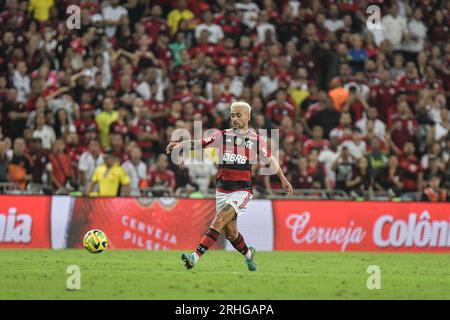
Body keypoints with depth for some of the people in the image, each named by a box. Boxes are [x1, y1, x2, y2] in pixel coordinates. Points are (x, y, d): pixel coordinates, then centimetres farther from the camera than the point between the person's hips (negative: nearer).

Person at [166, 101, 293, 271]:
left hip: (242, 190, -3)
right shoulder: (222, 135, 4)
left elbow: (270, 160, 13)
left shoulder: (256, 140, 3)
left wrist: (283, 180, 7)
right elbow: (199, 143, -4)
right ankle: (248, 254, 38)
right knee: (230, 232, 9)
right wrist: (181, 144, -22)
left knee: (220, 220, -23)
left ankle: (196, 256, -30)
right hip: (222, 190, 3)